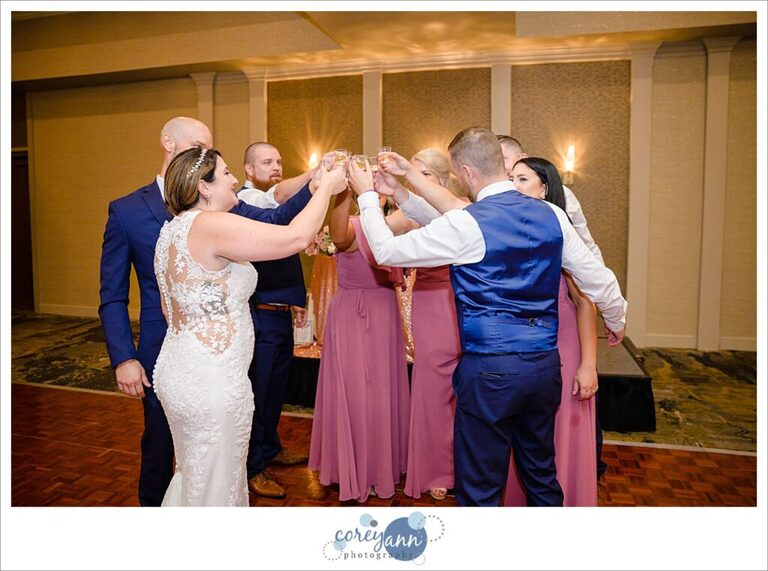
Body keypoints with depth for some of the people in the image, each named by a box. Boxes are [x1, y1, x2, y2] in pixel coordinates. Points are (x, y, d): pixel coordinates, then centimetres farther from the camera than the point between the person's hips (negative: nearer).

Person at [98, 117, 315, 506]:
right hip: (163, 354, -2)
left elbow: (274, 220, -12)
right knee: (160, 447, 16)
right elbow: (113, 297, -3)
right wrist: (123, 359, -11)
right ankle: (153, 503, 42)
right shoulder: (126, 211, -4)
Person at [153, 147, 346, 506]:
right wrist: (326, 187, -8)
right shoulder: (211, 224, -19)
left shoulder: (173, 228, 11)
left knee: (193, 475, 25)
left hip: (178, 368, 10)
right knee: (213, 487, 7)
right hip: (211, 379, -10)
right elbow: (296, 237, -23)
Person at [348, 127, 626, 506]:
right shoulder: (552, 216, 3)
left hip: (489, 368, -6)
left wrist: (367, 196, 8)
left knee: (480, 489, 9)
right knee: (542, 478, 24)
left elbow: (387, 251, -7)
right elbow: (599, 280, 11)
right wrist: (616, 322, 31)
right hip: (545, 363, 7)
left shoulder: (466, 224, -14)